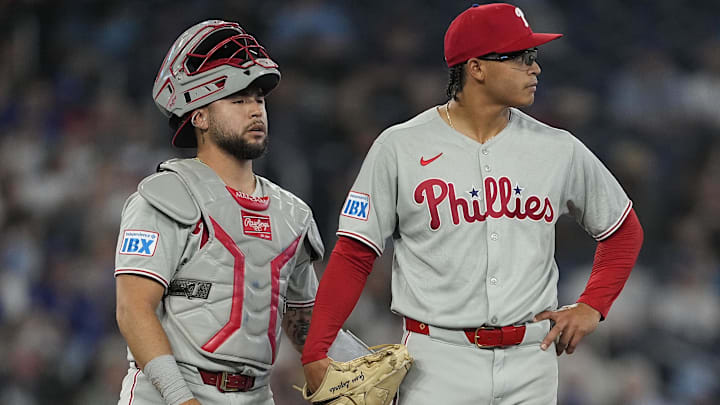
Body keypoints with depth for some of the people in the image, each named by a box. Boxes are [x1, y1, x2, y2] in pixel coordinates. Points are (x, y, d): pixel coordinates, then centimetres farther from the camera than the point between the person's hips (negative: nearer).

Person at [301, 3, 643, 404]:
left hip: (531, 360, 3)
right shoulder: (400, 148, -2)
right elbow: (354, 255, -1)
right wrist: (315, 353, -11)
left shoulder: (558, 149, 6)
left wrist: (592, 307, 6)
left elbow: (624, 230, 20)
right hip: (439, 362, -3)